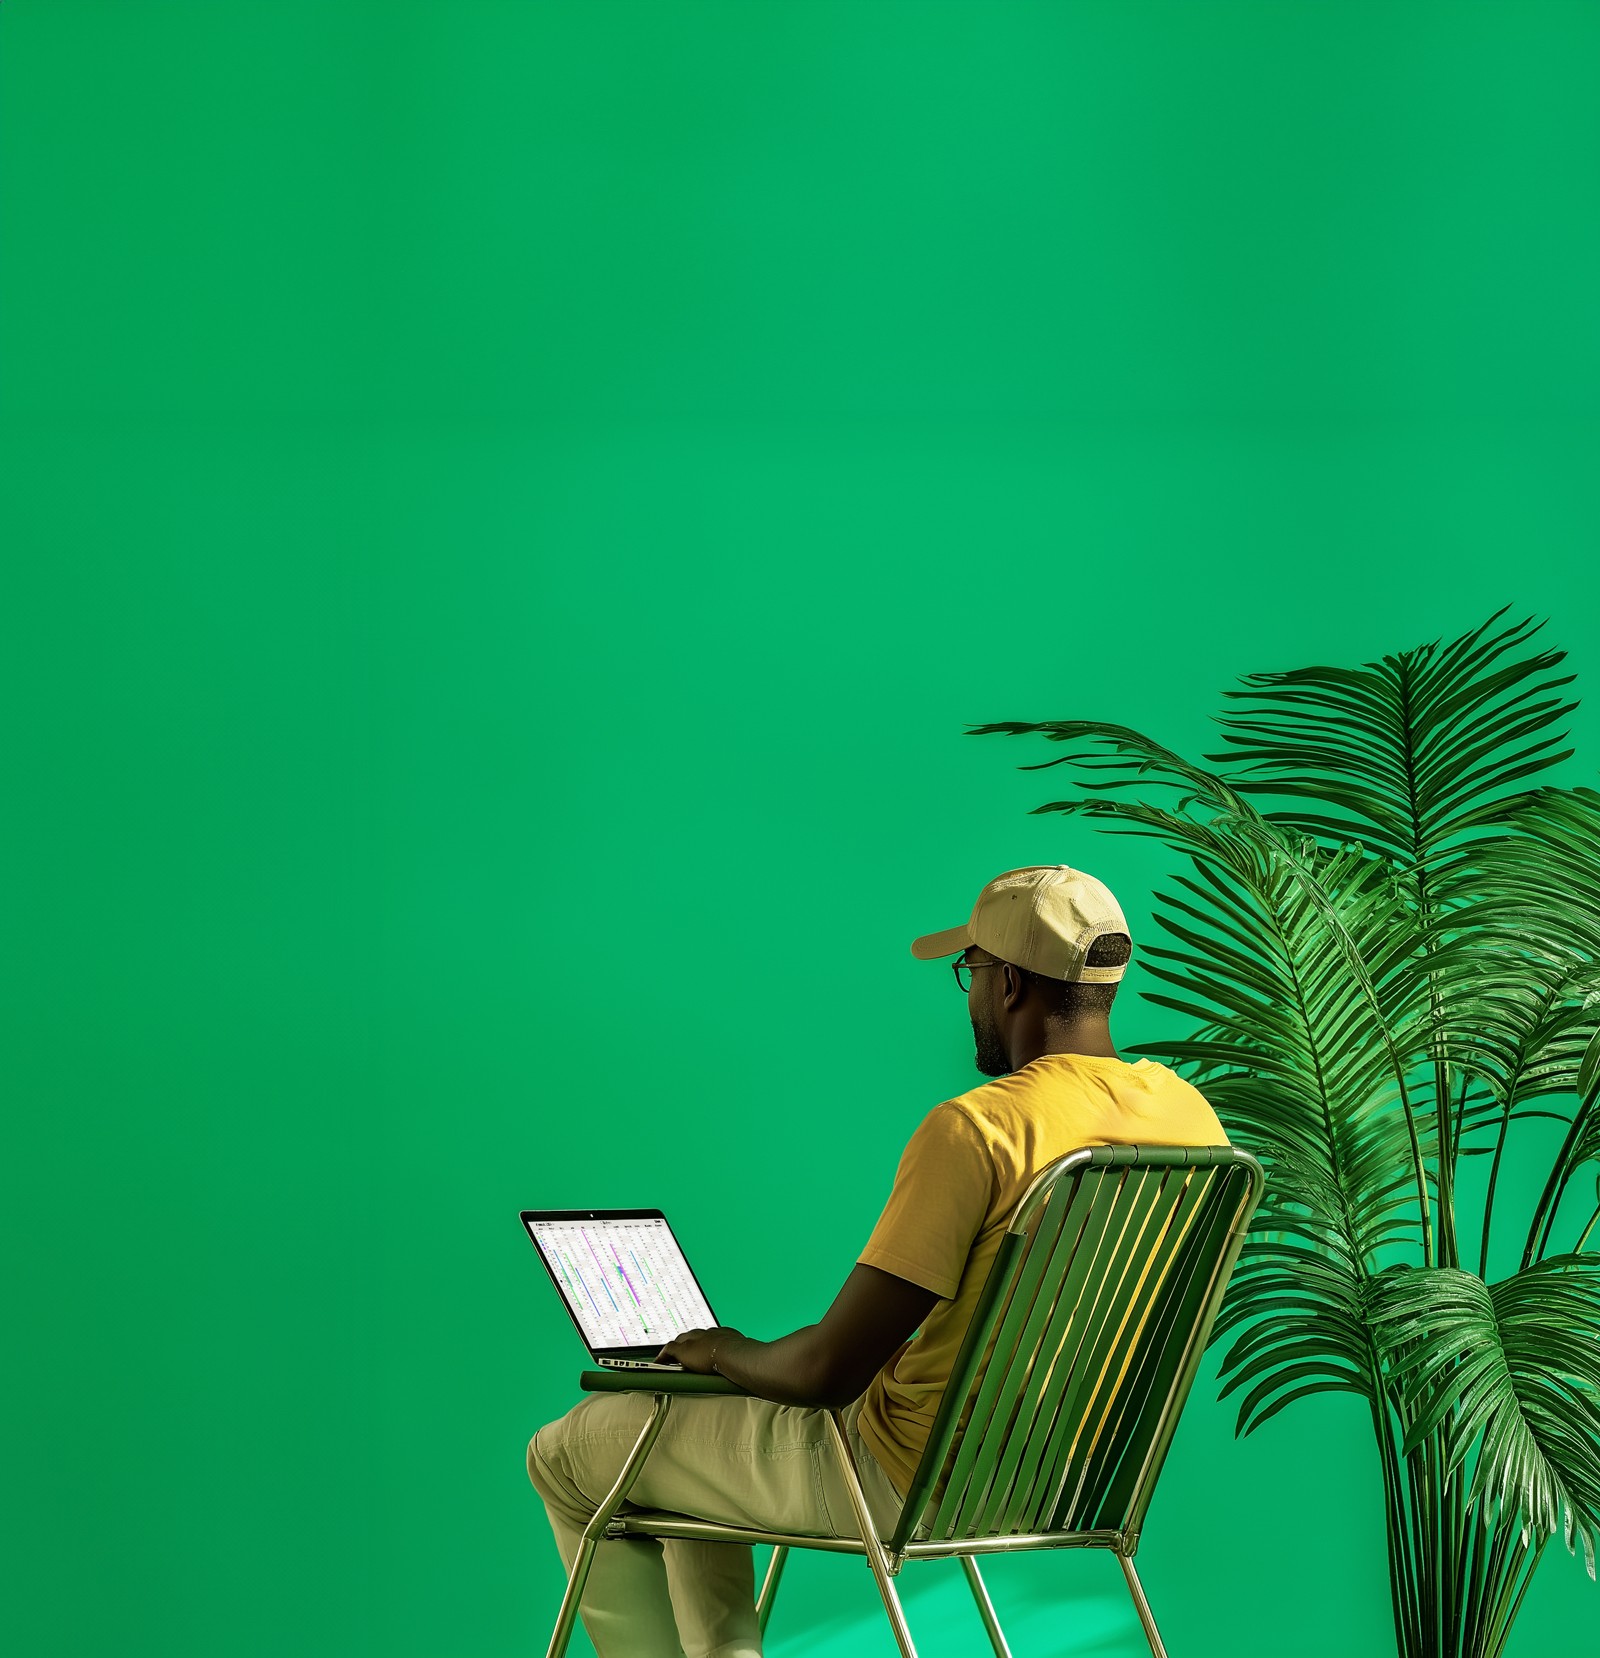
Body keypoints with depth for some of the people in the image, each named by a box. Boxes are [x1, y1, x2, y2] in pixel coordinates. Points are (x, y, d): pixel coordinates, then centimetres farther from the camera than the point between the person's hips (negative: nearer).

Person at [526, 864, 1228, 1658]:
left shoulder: (975, 1130, -26)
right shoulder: (1190, 1113, -3)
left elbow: (826, 1372, -25)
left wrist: (731, 1353, -3)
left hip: (910, 1486, -8)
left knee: (567, 1455, 9)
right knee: (696, 1461, 29)